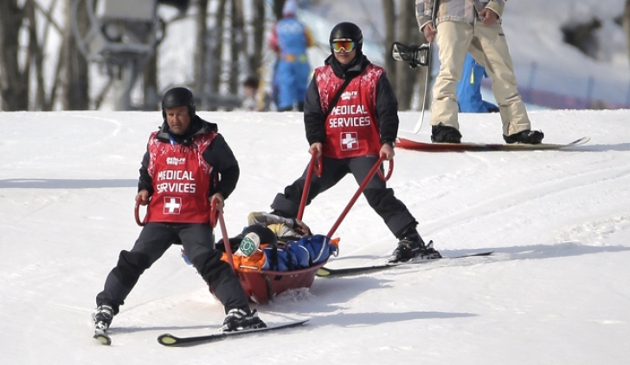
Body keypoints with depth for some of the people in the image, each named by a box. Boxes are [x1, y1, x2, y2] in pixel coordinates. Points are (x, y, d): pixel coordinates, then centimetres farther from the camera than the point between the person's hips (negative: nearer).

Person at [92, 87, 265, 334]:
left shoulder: (209, 141, -1)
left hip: (196, 220, -4)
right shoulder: (156, 142, 9)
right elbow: (146, 172, 25)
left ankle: (238, 310, -23)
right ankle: (106, 306, 10)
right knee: (133, 261, -2)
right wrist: (144, 190, 6)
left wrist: (221, 193, -6)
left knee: (208, 262, -20)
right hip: (159, 219, 4)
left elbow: (231, 170, 10)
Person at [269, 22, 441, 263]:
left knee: (377, 194, -17)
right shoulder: (321, 78, 8)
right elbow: (312, 113, 8)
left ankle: (410, 239, -15)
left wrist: (387, 142, -15)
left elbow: (387, 112, -3)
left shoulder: (374, 77, 0)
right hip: (330, 151, 3)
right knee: (302, 189, 1)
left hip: (365, 151, -3)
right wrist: (315, 140, -8)